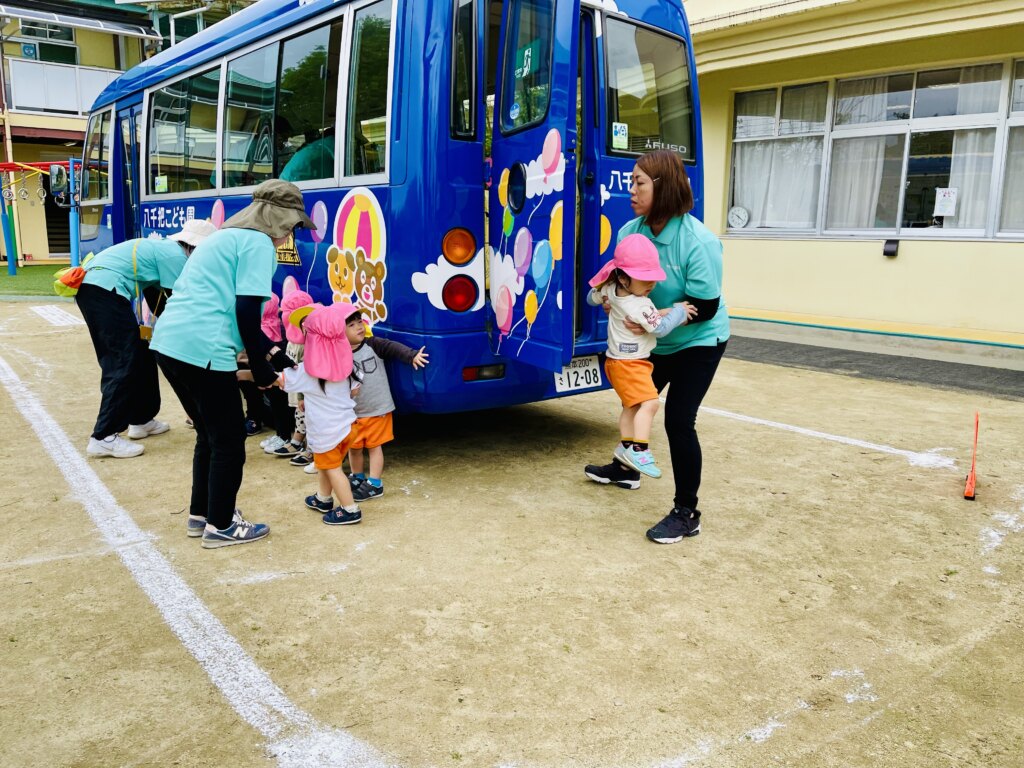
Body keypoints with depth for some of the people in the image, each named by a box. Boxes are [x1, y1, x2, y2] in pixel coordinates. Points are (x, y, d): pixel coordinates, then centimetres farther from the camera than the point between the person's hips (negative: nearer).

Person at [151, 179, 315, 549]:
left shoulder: (227, 236, 24)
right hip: (202, 350, -9)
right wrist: (261, 368, -4)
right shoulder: (258, 243, -5)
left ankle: (200, 514, 32)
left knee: (210, 434, 22)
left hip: (169, 343, 10)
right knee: (229, 440, 5)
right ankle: (220, 526, 16)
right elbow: (247, 311, -13)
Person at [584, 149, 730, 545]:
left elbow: (705, 307, -26)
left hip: (699, 342, -6)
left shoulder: (699, 241, -30)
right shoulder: (630, 231, -14)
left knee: (678, 419, -12)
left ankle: (686, 513, 3)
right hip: (655, 342, 7)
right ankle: (626, 469, 46)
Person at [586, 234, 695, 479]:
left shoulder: (611, 289, -3)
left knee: (631, 406, 16)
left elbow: (592, 298, 16)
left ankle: (625, 446, 22)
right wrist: (679, 311, -8)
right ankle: (638, 450, -21)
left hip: (618, 360, 10)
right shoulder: (639, 307, -27)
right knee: (649, 403, -17)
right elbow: (660, 328, -20)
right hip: (631, 364, -10)